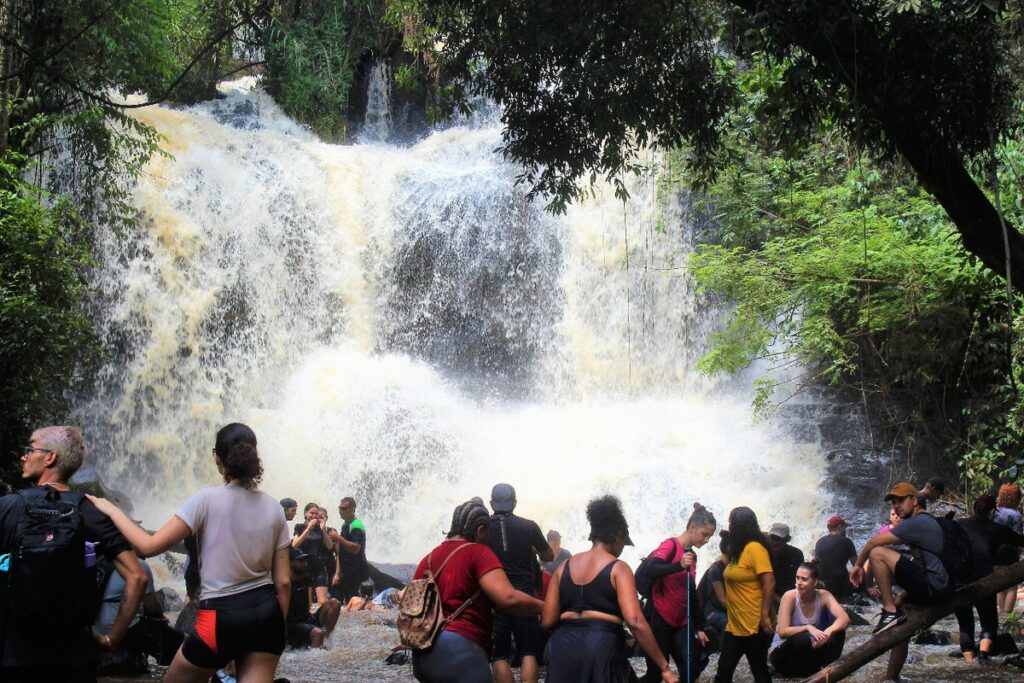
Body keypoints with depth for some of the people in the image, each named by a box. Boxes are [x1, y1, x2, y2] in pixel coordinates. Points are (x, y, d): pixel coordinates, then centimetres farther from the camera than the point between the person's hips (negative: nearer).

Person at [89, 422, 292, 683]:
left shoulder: (207, 500, -10)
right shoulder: (273, 508, 3)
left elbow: (149, 546, -10)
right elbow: (283, 581, 4)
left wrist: (111, 509, 2)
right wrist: (277, 630, 15)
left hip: (222, 617, -4)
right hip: (266, 612, 4)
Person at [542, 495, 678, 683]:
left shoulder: (564, 567, 14)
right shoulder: (618, 569, -1)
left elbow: (547, 621, 10)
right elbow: (635, 622, -13)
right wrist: (664, 667, -12)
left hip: (563, 647, 5)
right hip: (602, 647, -5)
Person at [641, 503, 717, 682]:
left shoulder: (691, 555, 13)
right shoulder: (670, 545, -10)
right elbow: (652, 571, -28)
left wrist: (699, 627, 16)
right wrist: (679, 566, -42)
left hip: (682, 622, 7)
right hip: (660, 619, -7)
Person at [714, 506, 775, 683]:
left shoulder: (755, 548, -14)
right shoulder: (736, 550, 13)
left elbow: (769, 583, -21)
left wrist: (765, 616, -24)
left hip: (754, 626, -9)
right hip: (734, 625, 9)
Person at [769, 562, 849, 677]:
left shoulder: (823, 596, -12)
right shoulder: (790, 596, -21)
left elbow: (845, 619, -25)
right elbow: (782, 632, -26)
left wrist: (827, 632, -43)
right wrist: (808, 628, -39)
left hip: (808, 650, 4)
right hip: (782, 653, -4)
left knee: (838, 631, -18)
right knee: (803, 639, -36)